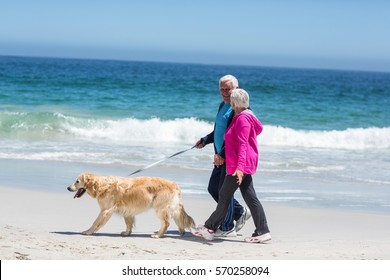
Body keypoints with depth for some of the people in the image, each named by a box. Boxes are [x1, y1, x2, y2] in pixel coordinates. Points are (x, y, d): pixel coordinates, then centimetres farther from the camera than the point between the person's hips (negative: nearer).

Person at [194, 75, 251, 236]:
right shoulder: (223, 106, 15)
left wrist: (222, 154, -24)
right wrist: (205, 141, 18)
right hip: (221, 156, 10)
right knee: (213, 188, 14)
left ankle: (227, 228, 8)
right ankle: (240, 213, 27)